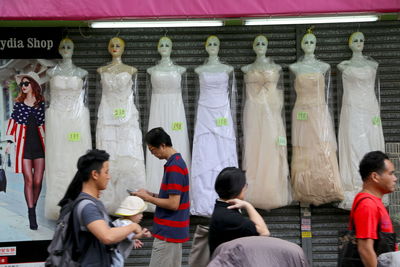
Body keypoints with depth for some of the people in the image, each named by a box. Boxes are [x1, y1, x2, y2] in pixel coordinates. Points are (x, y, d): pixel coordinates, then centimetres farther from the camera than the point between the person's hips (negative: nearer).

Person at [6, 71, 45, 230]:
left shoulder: (42, 104, 6)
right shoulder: (18, 104, 6)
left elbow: (46, 125, 12)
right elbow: (13, 122, 6)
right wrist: (10, 142, 1)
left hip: (39, 145, 1)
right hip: (24, 145, -1)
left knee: (38, 181, -3)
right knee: (28, 180, -6)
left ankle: (33, 207, 19)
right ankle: (32, 216, -2)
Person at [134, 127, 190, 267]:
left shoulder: (174, 167, -19)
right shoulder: (177, 161, 12)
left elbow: (173, 204, -22)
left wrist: (147, 198, -11)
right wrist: (152, 195, 8)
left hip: (168, 233, -10)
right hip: (174, 231, 10)